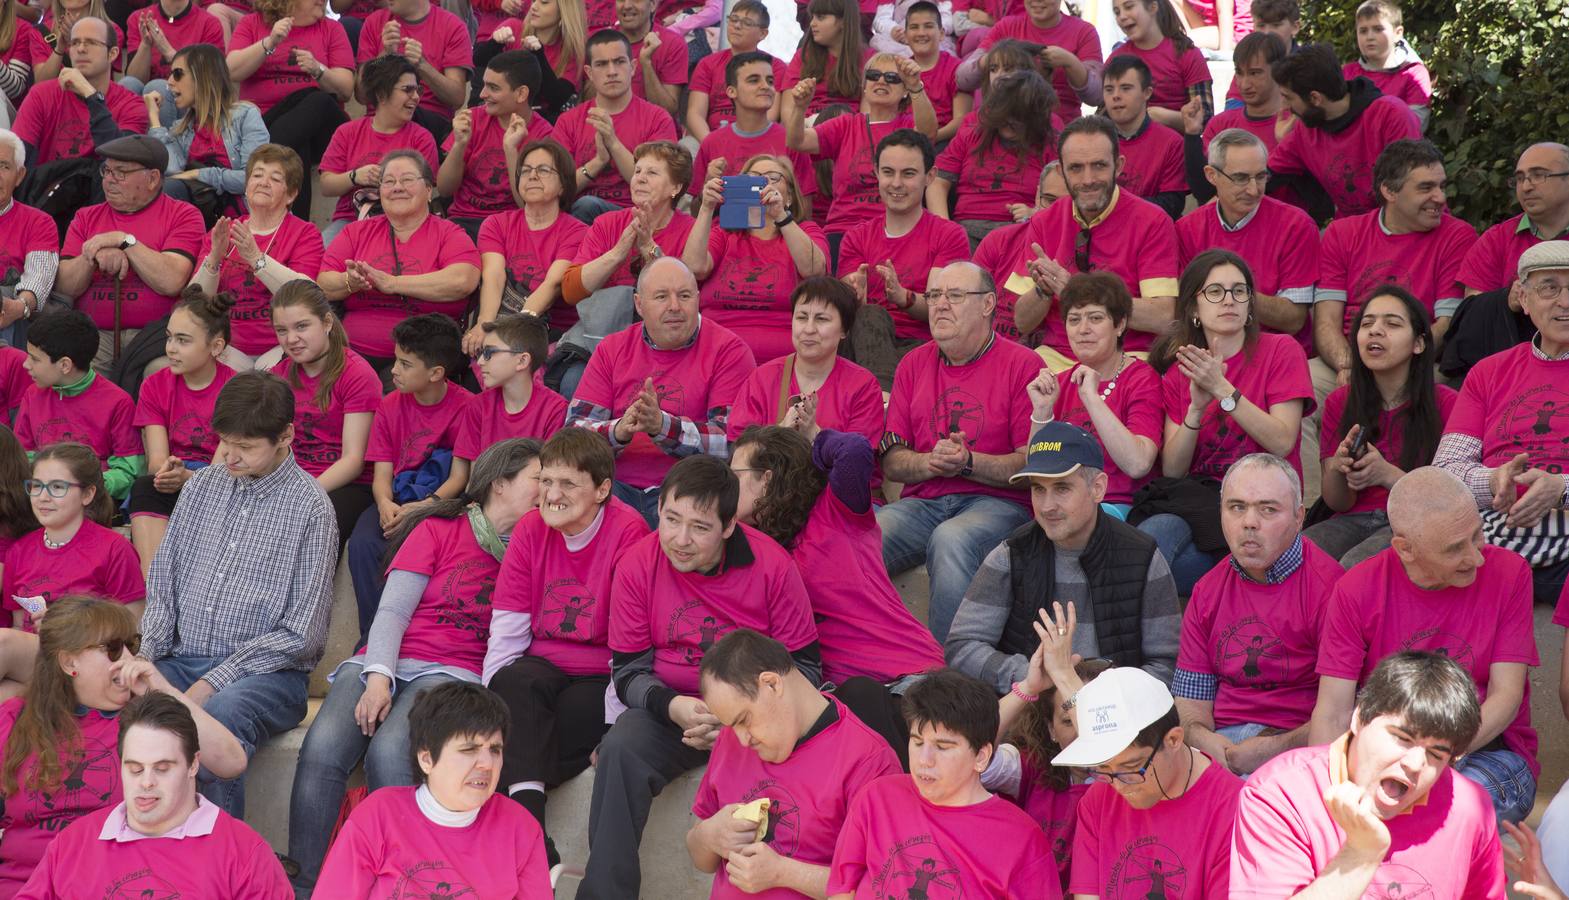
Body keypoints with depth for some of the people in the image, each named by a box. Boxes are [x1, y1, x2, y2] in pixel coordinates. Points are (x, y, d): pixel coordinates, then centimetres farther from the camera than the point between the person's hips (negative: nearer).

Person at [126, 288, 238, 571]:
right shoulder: (155, 386, 10)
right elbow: (156, 459, -1)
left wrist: (186, 477, -29)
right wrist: (166, 470, -27)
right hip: (171, 485, 3)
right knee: (144, 487, -32)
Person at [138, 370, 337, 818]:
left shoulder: (310, 507, -4)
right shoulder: (202, 486, 14)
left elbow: (302, 632, -8)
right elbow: (162, 585, 17)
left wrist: (216, 682, -14)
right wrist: (146, 657, -2)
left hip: (268, 672, -5)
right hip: (181, 660, 5)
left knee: (219, 715, -39)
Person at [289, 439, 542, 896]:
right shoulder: (438, 530, 11)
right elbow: (392, 610, 2)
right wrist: (378, 678, -12)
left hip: (449, 674, 0)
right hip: (384, 664, 0)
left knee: (388, 751, -34)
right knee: (322, 750, -30)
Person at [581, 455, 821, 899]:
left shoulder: (771, 564, -9)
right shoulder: (637, 564, -5)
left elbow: (805, 667, -3)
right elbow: (628, 670, 1)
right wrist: (674, 708, -21)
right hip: (671, 709, 2)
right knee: (620, 749, -28)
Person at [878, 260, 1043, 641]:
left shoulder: (1022, 364, 1)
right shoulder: (913, 364, 18)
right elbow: (891, 462, 13)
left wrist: (967, 463, -17)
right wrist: (930, 462, -9)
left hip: (997, 503, -4)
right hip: (922, 502, 4)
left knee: (951, 539, -38)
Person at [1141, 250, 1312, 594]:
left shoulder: (1280, 351, 5)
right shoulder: (1179, 372, 15)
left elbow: (1282, 443, -8)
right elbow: (1172, 471, 5)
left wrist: (1222, 389, -13)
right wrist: (1197, 407, -11)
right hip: (1195, 500, 4)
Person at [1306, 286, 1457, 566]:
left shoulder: (1446, 403, 0)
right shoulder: (1340, 402, 11)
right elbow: (1337, 503, 9)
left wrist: (1387, 475, -20)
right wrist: (1337, 470, -14)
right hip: (1355, 520, 3)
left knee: (1354, 565, -36)